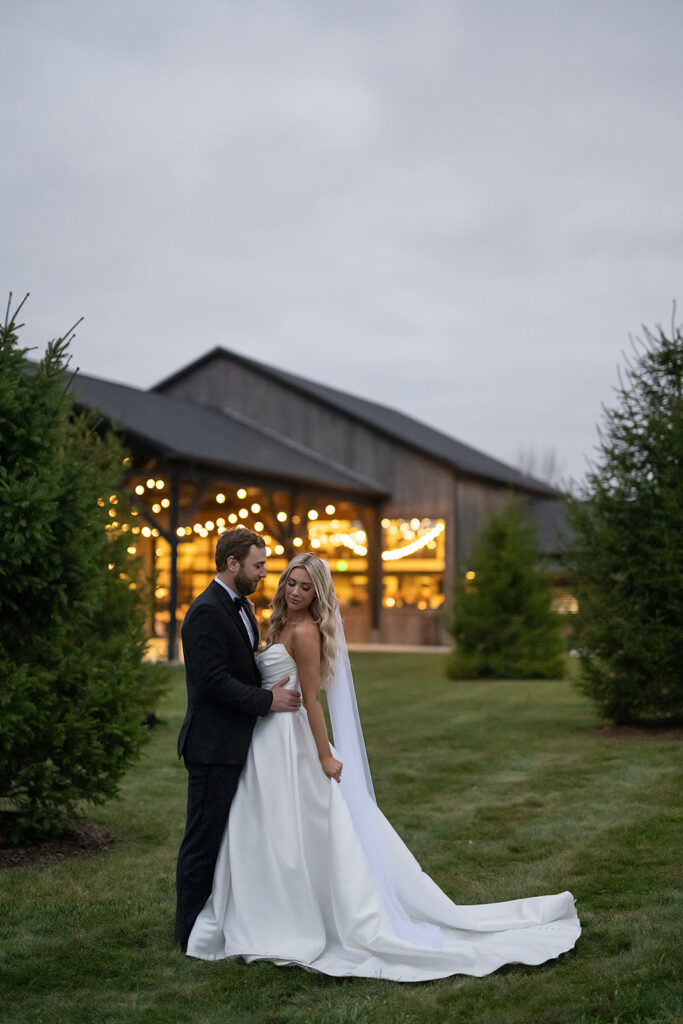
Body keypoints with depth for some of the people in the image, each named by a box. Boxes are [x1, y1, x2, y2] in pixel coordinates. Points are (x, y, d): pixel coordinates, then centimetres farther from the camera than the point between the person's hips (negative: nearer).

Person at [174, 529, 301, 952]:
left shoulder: (241, 607, 15)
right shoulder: (207, 612, -17)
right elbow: (214, 681, -23)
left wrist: (276, 689, 7)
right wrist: (268, 700, -18)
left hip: (237, 746, 10)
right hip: (214, 747, -10)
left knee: (229, 838, 16)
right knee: (204, 839, 0)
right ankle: (192, 932, 11)